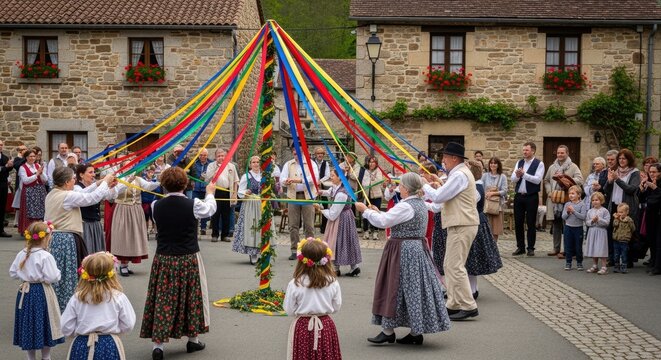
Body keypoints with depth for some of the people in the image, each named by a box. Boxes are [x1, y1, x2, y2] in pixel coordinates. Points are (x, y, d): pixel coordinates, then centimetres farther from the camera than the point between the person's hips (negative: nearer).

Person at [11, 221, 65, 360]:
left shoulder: (21, 254, 0)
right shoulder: (45, 256, -19)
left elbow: (13, 273, 8)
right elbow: (52, 278, -20)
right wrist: (57, 272, -1)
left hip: (24, 291, 6)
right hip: (41, 294, -6)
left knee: (28, 325, 14)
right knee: (42, 324, 7)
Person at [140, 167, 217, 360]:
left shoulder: (157, 206, -5)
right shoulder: (193, 205, -13)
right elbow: (210, 209, 8)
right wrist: (210, 193, 28)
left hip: (163, 260, 2)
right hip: (188, 260, -2)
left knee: (162, 300, 5)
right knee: (191, 298, 14)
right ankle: (192, 339, 28)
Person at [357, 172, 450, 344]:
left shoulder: (405, 206, -19)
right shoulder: (421, 204, 11)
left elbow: (382, 222, -20)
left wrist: (366, 210, -6)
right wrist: (379, 212, 19)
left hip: (403, 252, -9)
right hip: (418, 249, 9)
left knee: (394, 288, -1)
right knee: (414, 289, 11)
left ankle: (388, 332, 6)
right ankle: (416, 333, 15)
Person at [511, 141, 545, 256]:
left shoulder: (539, 164, -4)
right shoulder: (519, 163, 10)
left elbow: (537, 180, -16)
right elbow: (512, 179, 5)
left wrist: (524, 174, -22)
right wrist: (517, 175, -17)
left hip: (531, 197, -5)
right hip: (518, 196, 5)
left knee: (530, 223, 1)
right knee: (518, 222, 7)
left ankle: (531, 248, 9)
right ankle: (520, 247, 16)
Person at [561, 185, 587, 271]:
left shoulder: (582, 204, -7)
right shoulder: (567, 204, 3)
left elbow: (583, 216, -17)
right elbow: (563, 217, 2)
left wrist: (574, 211, -22)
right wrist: (567, 212, -16)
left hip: (578, 228, -3)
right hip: (568, 227, 3)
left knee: (578, 247, 6)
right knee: (568, 246, 7)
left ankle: (579, 263, 18)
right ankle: (568, 262, 16)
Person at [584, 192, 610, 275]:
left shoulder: (604, 211, -5)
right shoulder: (590, 211, 8)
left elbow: (607, 222, -11)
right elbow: (587, 222, 4)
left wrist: (599, 219, -20)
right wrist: (592, 221, -14)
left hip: (601, 231, -5)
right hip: (592, 231, 5)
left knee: (601, 250, -7)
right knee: (593, 249, 11)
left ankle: (604, 267, -2)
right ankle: (595, 266, 23)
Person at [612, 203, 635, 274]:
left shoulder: (629, 220, -3)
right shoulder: (616, 219, 5)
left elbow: (633, 229, -1)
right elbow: (615, 224, -13)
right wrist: (617, 218, -16)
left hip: (624, 241, -3)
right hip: (616, 240, 3)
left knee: (624, 255, 2)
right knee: (616, 255, 9)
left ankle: (623, 267, 9)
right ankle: (617, 267, 18)